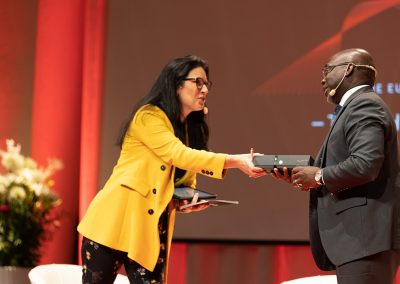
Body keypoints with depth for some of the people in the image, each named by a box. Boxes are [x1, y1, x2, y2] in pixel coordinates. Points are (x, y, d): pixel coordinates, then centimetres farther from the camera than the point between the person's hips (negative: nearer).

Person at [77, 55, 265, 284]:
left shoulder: (191, 129, 12)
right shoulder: (148, 117, -11)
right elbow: (179, 155, -23)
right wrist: (236, 161, -28)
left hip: (151, 227, 6)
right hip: (115, 220, -6)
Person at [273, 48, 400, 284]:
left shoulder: (364, 105, -10)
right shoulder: (358, 106, 22)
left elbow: (365, 165, -23)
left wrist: (318, 176, -10)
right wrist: (300, 175, 9)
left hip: (365, 237, -10)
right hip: (359, 236, 10)